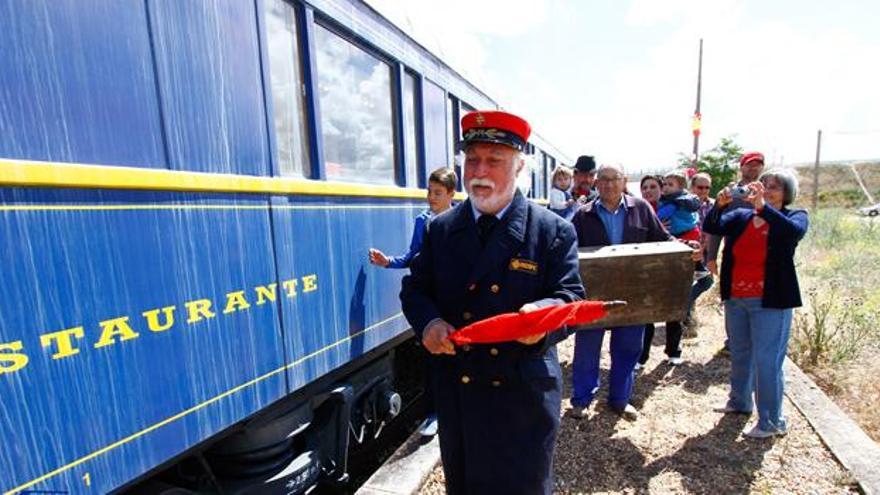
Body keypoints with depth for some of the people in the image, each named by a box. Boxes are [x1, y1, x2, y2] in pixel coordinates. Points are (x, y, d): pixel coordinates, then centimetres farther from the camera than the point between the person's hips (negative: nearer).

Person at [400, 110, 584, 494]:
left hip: (523, 394, -2)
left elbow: (570, 297, -10)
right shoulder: (441, 229, 2)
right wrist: (428, 322, -17)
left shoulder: (554, 231, -6)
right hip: (455, 392, 3)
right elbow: (414, 289, 4)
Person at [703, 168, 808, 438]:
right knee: (739, 353, 18)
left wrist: (762, 206, -34)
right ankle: (740, 401, 36)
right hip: (735, 298, 4)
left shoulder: (795, 217, -2)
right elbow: (711, 227, -9)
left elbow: (794, 232, -24)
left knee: (767, 361, 0)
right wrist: (719, 204, -25)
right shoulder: (740, 216, 6)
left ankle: (771, 421, 15)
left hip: (770, 301, -4)